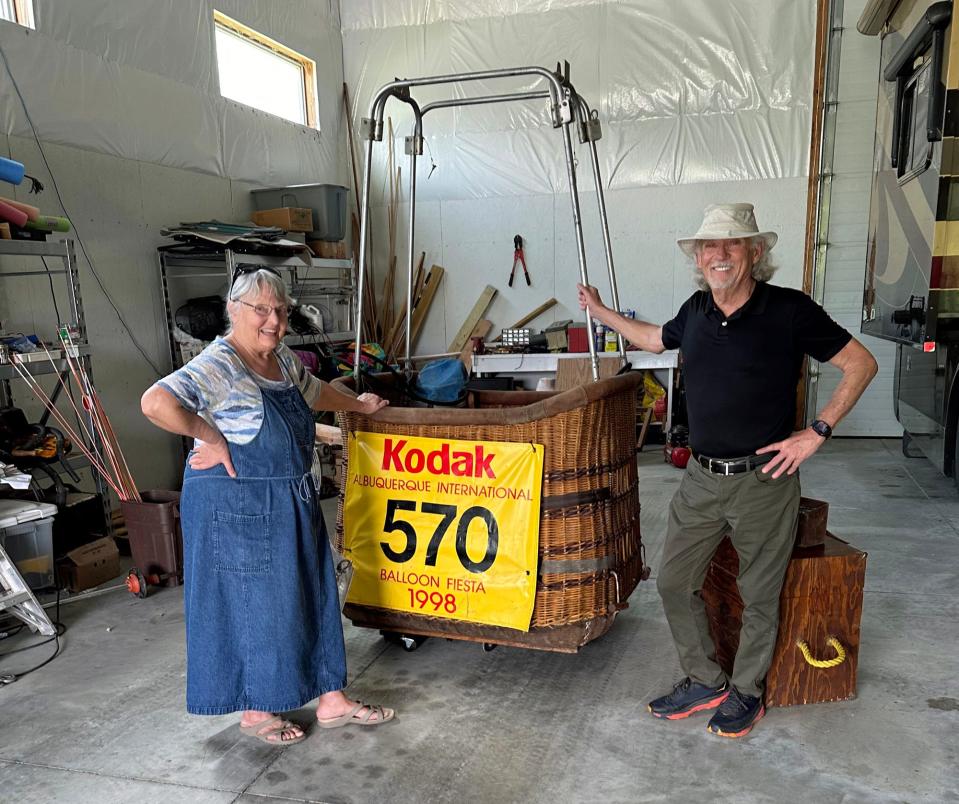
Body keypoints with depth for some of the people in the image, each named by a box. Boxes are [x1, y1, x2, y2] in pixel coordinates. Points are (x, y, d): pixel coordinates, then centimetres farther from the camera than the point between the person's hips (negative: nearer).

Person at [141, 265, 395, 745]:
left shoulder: (284, 359, 7)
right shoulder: (218, 365, -19)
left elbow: (314, 392, 28)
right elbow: (156, 402, -34)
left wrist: (358, 405, 40)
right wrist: (213, 437, -23)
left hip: (293, 503, 8)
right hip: (238, 507, -8)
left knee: (312, 596, 14)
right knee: (251, 605, 7)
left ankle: (331, 700, 29)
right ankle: (255, 711, 29)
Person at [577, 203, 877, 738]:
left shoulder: (790, 310, -12)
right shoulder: (697, 310, 4)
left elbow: (862, 363, -5)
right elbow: (655, 338, 25)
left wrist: (818, 432, -11)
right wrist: (601, 312, 26)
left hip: (764, 479, -5)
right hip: (702, 478, 5)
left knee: (760, 597, 10)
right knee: (675, 582, 10)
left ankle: (747, 694, 33)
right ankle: (705, 683, 31)